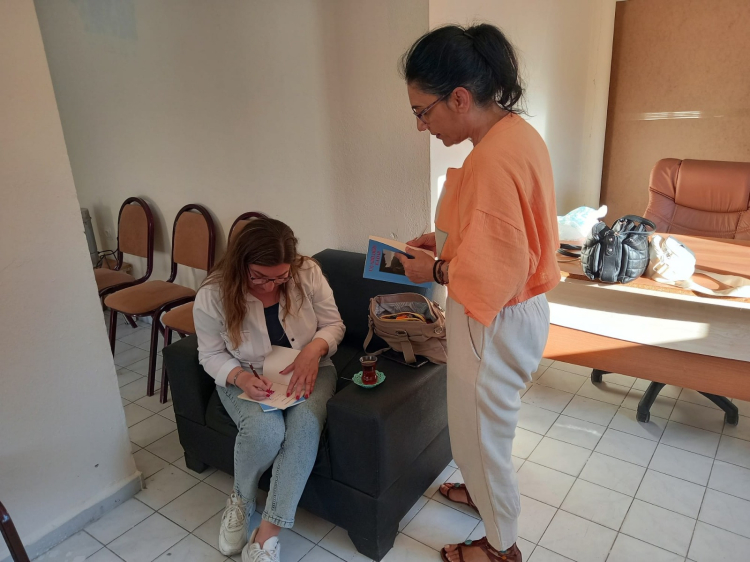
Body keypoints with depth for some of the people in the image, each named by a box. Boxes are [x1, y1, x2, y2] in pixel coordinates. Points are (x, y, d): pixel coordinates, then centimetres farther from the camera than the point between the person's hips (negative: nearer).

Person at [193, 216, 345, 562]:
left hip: (306, 370, 1)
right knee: (264, 429, -31)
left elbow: (333, 325, -5)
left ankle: (267, 533, -16)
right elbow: (210, 354, -5)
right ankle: (241, 501, 5)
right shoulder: (213, 296, -17)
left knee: (306, 424, -30)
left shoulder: (308, 273, -15)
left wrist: (314, 349, -26)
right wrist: (239, 377, -25)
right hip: (245, 378, -1)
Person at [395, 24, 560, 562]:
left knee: (480, 432, 13)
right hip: (517, 309, 10)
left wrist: (434, 270, -14)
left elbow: (493, 275, -28)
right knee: (486, 423, 29)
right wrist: (447, 239, 7)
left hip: (494, 321, -9)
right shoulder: (519, 131, 2)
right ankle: (487, 490, 56)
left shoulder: (492, 160, -29)